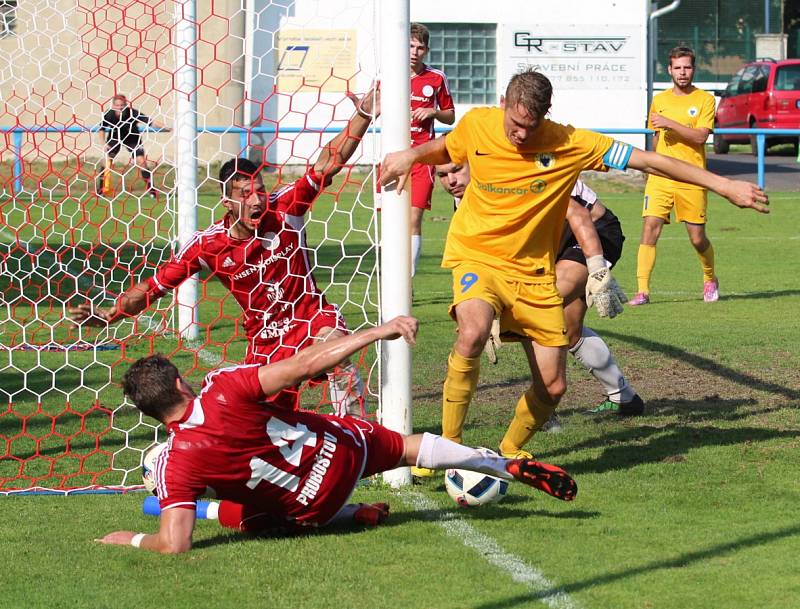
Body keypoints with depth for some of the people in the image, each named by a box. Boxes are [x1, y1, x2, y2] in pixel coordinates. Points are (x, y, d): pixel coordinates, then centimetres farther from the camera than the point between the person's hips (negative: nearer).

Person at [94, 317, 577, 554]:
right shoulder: (225, 390, -22)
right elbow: (305, 365, -27)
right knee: (415, 447, 27)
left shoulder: (176, 465, -22)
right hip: (344, 448, 1)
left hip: (314, 506, -1)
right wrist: (378, 331, -24)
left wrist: (129, 538, -7)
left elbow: (174, 545, -28)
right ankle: (514, 467, 33)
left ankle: (356, 514, 19)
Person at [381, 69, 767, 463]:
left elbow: (647, 161, -9)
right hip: (477, 259, -2)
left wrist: (723, 186, -8)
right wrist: (411, 155, -6)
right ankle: (448, 445, -21)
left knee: (553, 387, 0)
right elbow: (443, 150, 17)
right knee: (472, 334, -35)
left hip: (534, 272, 2)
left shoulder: (569, 144, -12)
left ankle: (510, 453, 30)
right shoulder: (476, 125, -7)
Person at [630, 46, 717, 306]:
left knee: (697, 238, 4)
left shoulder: (704, 100, 0)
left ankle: (710, 279, 33)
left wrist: (670, 123, -19)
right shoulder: (659, 100, 12)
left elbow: (700, 136, -12)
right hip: (660, 177, 3)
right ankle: (642, 291, -14)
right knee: (650, 229, -13)